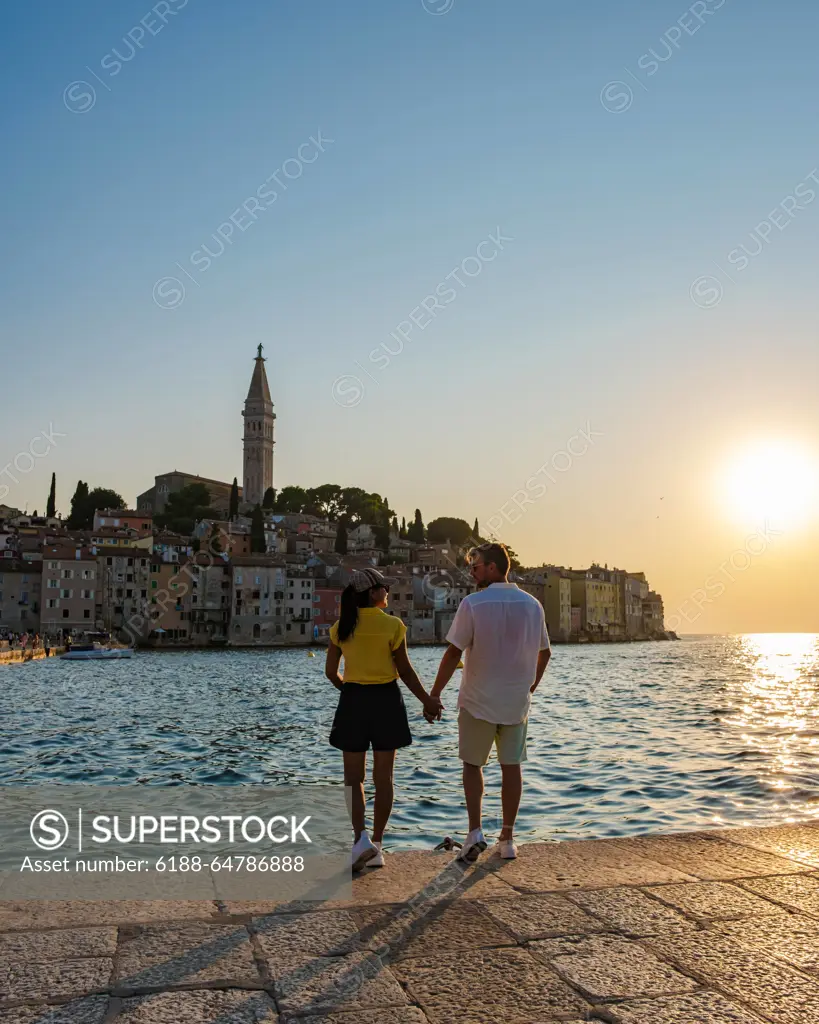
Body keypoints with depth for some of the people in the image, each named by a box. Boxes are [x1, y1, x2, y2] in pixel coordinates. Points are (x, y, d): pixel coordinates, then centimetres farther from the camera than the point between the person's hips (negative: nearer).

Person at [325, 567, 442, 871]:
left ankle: (361, 836, -8)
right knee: (383, 777, 9)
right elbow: (405, 671, -6)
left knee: (354, 777, 9)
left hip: (353, 701, 1)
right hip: (386, 700, -1)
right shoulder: (393, 625, -8)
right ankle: (377, 846, 14)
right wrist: (428, 701, 4)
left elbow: (330, 672, 4)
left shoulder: (340, 627, 0)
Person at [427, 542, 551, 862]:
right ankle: (507, 840, 18)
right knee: (511, 767, 12)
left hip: (478, 702, -3)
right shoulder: (532, 605, 3)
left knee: (472, 764, 11)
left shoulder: (473, 603, -13)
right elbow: (544, 652, 13)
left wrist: (434, 694, -7)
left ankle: (475, 832, 0)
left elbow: (453, 653, -15)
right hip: (516, 702, 4)